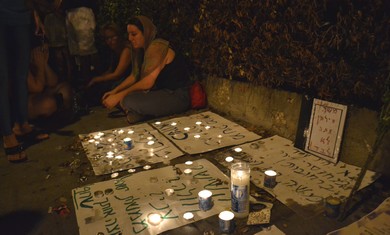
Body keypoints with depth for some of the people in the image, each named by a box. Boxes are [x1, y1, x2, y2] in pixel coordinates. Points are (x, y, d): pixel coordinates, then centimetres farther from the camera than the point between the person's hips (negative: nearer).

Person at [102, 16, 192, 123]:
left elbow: (148, 81, -24)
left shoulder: (157, 47, -17)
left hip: (177, 96, -9)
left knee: (128, 101, -26)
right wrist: (114, 91, 4)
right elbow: (134, 76, 14)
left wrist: (119, 95, -21)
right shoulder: (143, 49, 12)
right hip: (162, 91, 9)